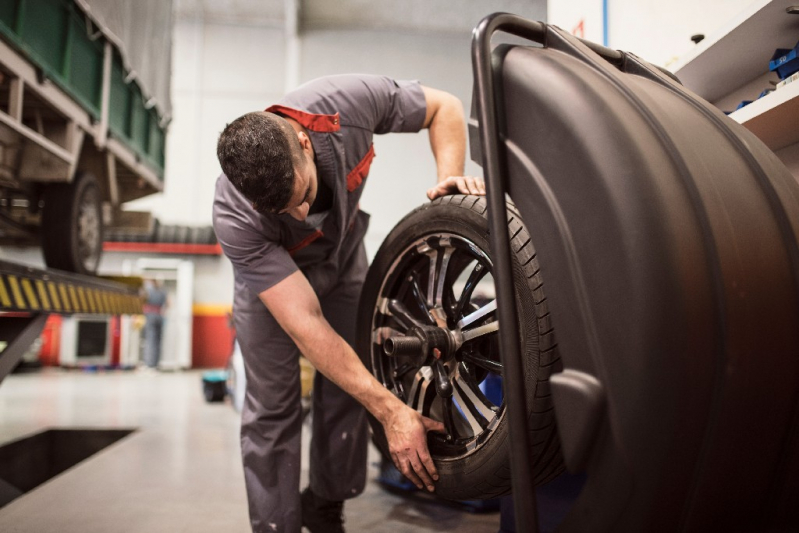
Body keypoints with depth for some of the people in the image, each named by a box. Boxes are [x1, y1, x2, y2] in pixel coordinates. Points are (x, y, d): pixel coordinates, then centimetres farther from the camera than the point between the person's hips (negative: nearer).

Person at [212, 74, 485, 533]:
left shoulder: (349, 101, -35)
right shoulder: (234, 218, -39)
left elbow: (444, 107, -15)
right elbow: (306, 326, -39)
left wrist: (449, 177, -33)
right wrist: (392, 411, -40)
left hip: (344, 257, 3)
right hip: (269, 272, -2)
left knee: (348, 392, 2)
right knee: (273, 406, -6)